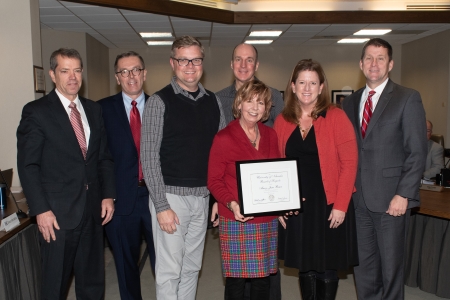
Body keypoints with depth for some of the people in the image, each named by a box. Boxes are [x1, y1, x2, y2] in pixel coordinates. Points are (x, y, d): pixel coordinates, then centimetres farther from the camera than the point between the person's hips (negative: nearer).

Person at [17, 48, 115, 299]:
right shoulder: (36, 111, -5)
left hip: (93, 209, 4)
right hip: (57, 213, -4)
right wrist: (41, 210, -14)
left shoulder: (94, 109, 9)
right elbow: (28, 165, -8)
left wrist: (108, 195, 2)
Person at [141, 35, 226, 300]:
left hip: (202, 197, 5)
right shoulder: (159, 102, -6)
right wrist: (162, 206, -14)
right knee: (169, 272, 2)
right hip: (171, 196, -4)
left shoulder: (213, 101, 7)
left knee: (192, 268, 16)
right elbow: (149, 158, -9)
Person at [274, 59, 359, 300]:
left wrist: (340, 205, -14)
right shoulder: (282, 121, 4)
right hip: (296, 206, 3)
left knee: (327, 268, 8)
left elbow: (349, 163, -10)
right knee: (305, 267, 14)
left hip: (329, 205, -3)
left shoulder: (336, 117, -7)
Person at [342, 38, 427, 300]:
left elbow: (417, 152, -6)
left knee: (391, 266, 6)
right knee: (363, 266, 12)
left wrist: (404, 194, -13)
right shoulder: (350, 102, 12)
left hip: (390, 199, -4)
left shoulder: (408, 98, -2)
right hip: (359, 198, 4)